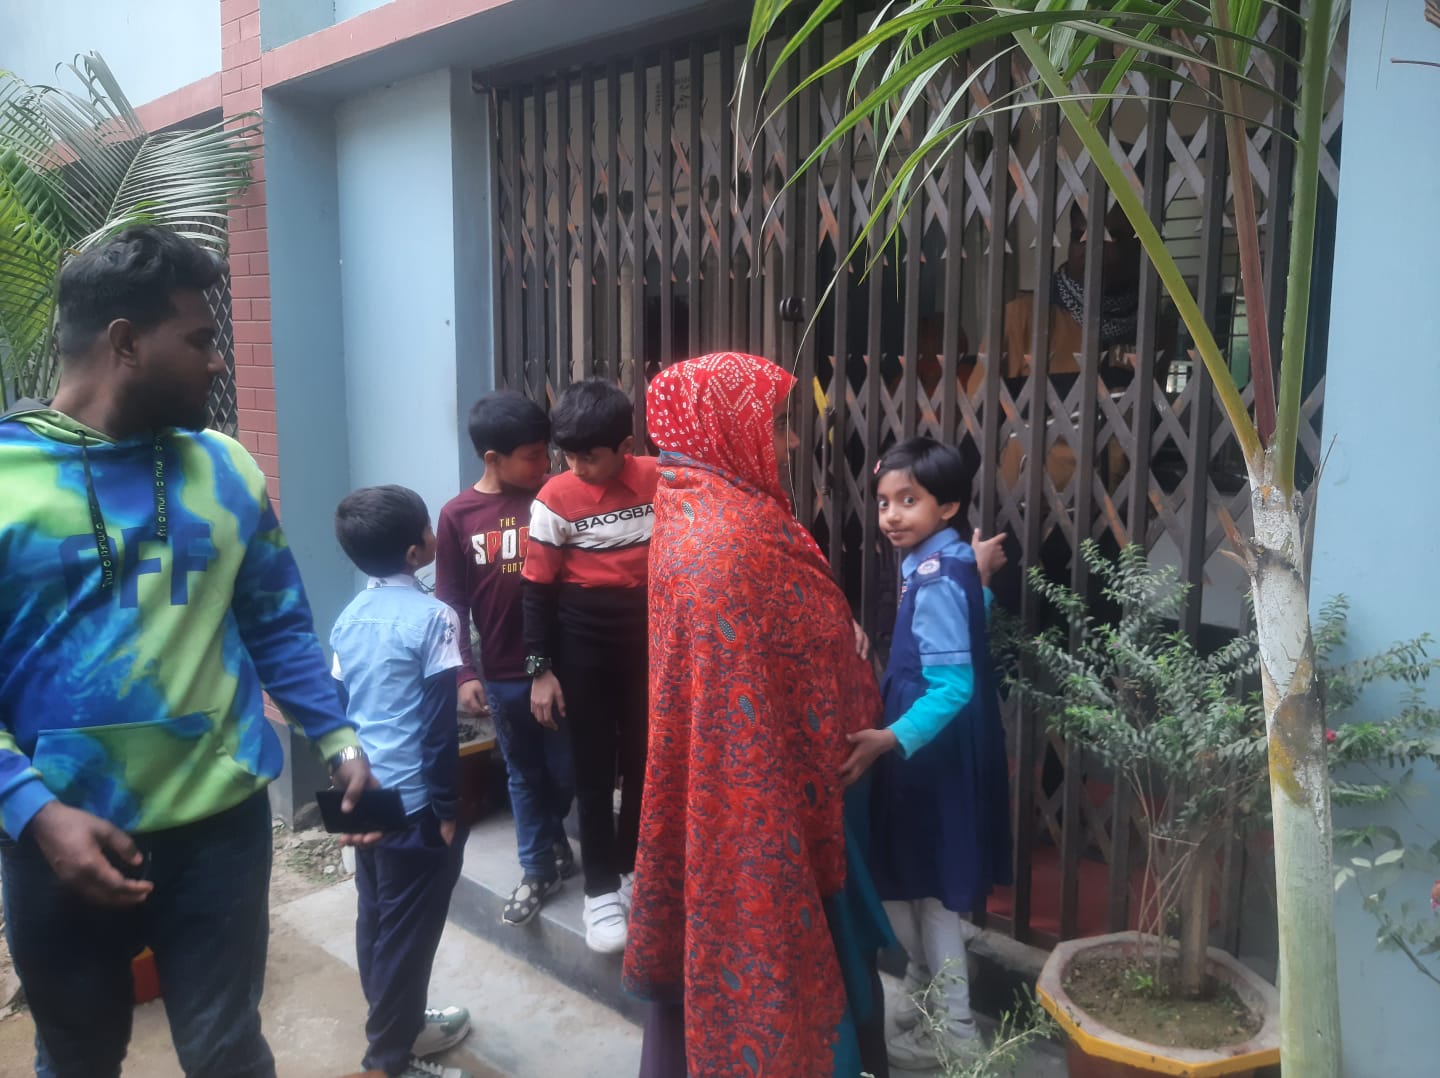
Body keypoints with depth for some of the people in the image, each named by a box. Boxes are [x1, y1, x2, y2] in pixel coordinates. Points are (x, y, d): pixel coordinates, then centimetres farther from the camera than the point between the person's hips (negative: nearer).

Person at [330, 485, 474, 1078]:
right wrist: (448, 808, -10)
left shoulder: (349, 617, 6)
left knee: (375, 919, 18)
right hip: (414, 801, -7)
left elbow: (337, 709, 12)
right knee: (408, 928, 5)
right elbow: (439, 726, -17)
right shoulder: (432, 617, -16)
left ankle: (398, 1024, 35)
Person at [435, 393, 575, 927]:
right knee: (524, 774, 14)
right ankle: (538, 868, 31)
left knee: (567, 770, 11)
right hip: (503, 674, 0)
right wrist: (464, 672, -5)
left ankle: (550, 839, 40)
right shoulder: (458, 516, -3)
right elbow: (451, 604, 0)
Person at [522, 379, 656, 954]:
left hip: (649, 639, 2)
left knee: (643, 759, 12)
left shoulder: (658, 481, -7)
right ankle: (600, 889, 18)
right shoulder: (556, 498, -12)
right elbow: (538, 588, -6)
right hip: (583, 644, -2)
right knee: (594, 766, 6)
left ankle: (634, 870, 30)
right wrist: (540, 668, -6)